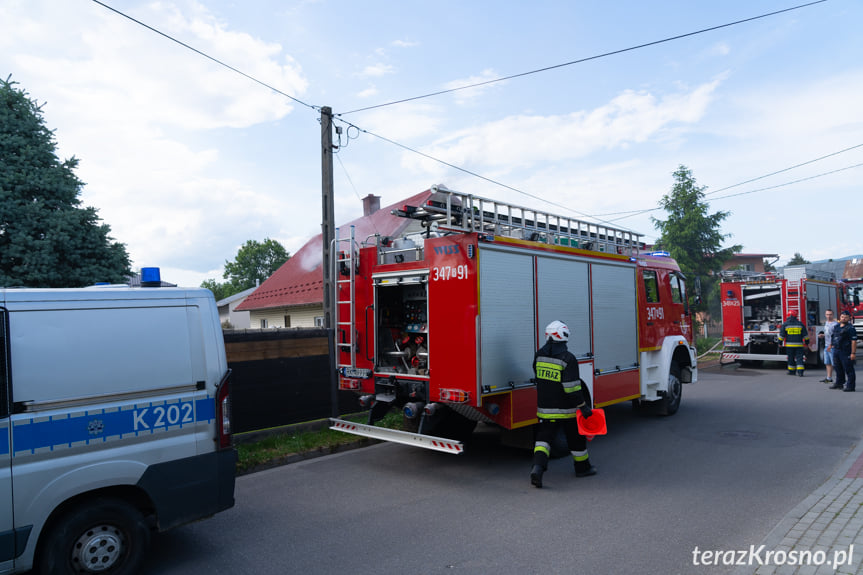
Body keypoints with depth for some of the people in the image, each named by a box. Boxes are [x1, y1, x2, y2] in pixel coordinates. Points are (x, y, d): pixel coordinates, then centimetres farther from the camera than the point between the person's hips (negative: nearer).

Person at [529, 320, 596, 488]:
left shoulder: (539, 355, 0)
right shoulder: (568, 359, -18)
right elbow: (571, 387, -22)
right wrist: (583, 406, -14)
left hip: (545, 407, 4)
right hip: (566, 409, -4)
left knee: (544, 437, 6)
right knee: (576, 437, 16)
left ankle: (538, 466, -15)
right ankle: (582, 467, 33)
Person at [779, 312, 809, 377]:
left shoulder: (785, 324, -2)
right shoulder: (800, 323, 4)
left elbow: (782, 334, -2)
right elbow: (805, 334, 7)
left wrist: (780, 342, 5)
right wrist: (807, 342, 16)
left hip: (789, 345, -1)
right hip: (799, 344, 1)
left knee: (791, 358, 9)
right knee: (799, 358, 0)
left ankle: (791, 371, 16)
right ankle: (800, 371, -10)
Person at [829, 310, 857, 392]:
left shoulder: (850, 328, -11)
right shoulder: (836, 327, 13)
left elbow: (854, 341, -16)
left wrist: (853, 353, -20)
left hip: (846, 352, -8)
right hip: (836, 351, 8)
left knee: (849, 369, -3)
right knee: (838, 368, 17)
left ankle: (851, 386, 1)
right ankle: (839, 383, 29)